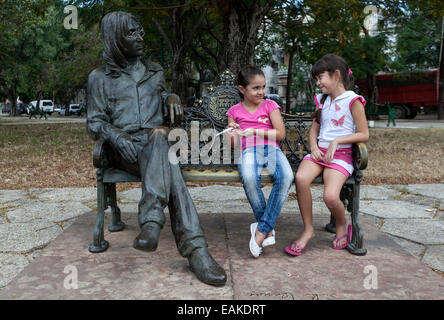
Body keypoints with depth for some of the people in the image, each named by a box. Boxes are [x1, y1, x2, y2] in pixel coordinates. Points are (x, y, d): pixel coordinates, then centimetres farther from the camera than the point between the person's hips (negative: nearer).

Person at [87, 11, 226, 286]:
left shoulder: (155, 71, 21)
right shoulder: (100, 78, 11)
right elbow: (95, 124, 7)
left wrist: (172, 98, 2)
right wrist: (116, 136, -17)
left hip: (157, 144, 3)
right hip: (125, 150, -2)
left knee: (160, 134, -39)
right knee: (169, 169, -37)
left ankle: (152, 220, -47)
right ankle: (195, 247, -46)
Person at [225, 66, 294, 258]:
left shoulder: (270, 105, 15)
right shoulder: (235, 111, 18)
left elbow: (281, 134, 4)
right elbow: (232, 144, 17)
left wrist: (255, 131, -5)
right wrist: (232, 133, -6)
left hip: (272, 149, 1)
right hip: (249, 151, 0)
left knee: (286, 177, -34)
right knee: (249, 178, -38)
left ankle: (262, 229, -27)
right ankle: (269, 230, -22)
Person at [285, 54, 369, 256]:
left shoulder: (353, 101, -2)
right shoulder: (322, 100, 18)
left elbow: (364, 134, -4)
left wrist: (336, 141, -12)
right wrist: (314, 148, 3)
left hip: (340, 155, -5)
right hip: (319, 152, 5)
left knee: (330, 197, -28)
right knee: (301, 178, -29)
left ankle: (342, 225, 8)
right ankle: (308, 229, -13)